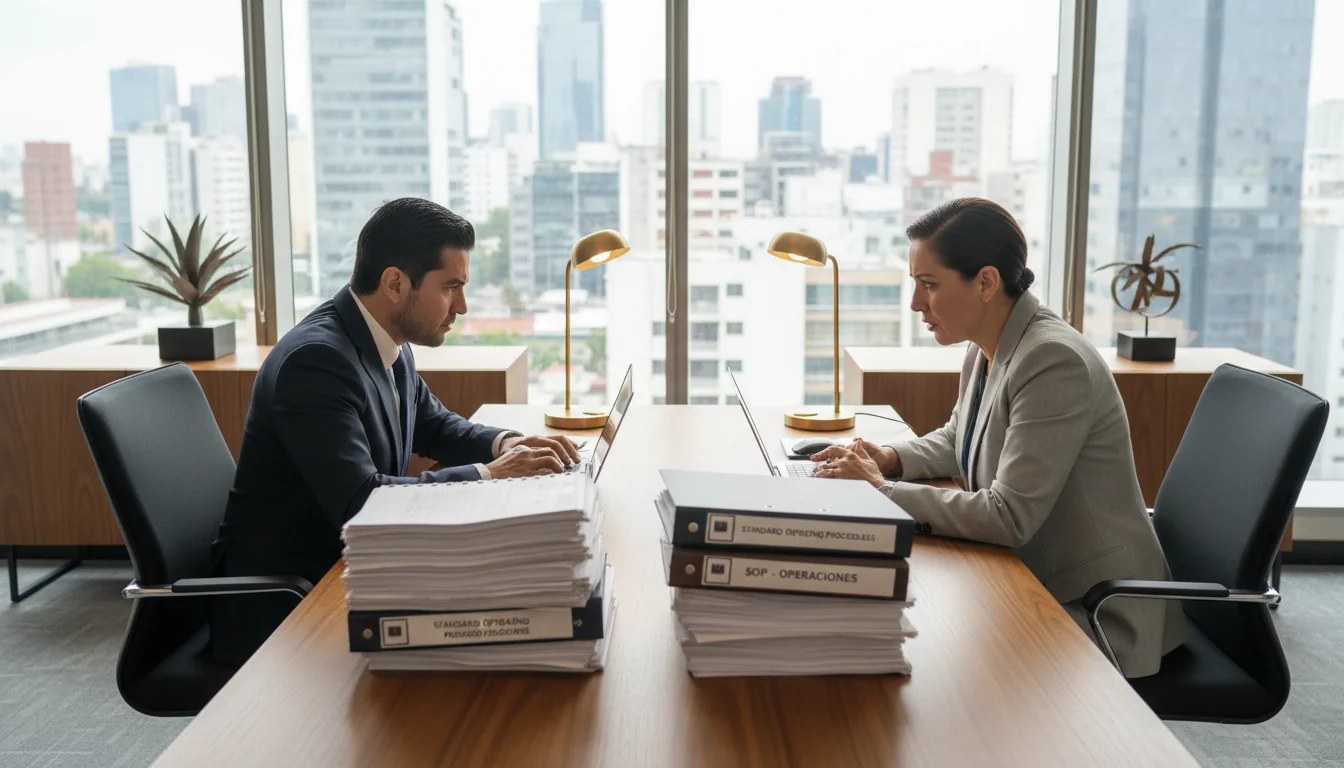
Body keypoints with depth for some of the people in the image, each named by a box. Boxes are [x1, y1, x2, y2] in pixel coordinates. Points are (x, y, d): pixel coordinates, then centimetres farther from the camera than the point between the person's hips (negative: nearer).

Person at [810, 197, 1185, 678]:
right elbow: (956, 440, 21)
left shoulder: (1054, 362, -25)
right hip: (1031, 581, 8)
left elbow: (1009, 517, -29)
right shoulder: (987, 349, 3)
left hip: (1097, 616, -8)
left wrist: (882, 489, -23)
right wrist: (890, 459, 0)